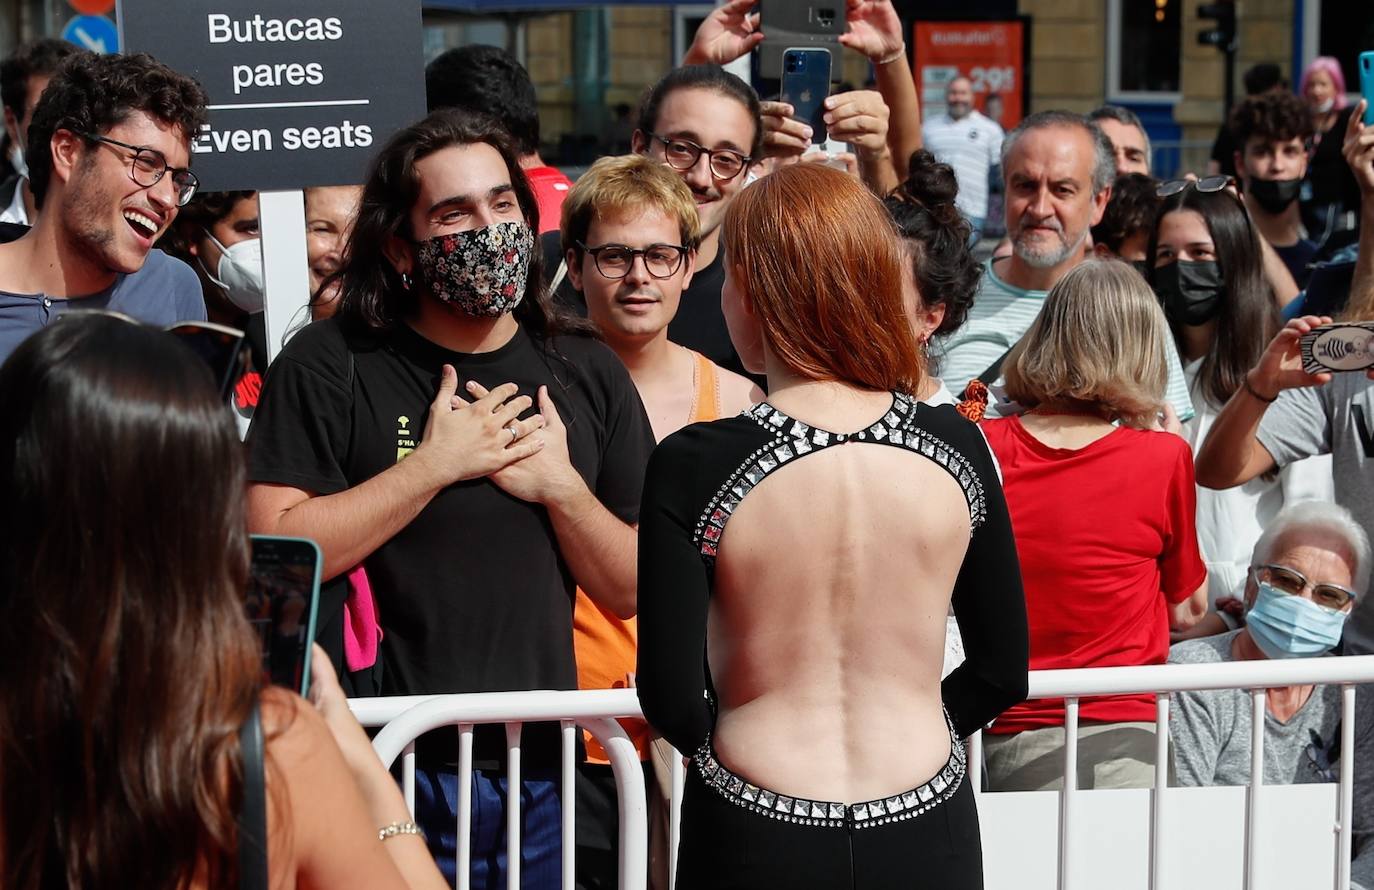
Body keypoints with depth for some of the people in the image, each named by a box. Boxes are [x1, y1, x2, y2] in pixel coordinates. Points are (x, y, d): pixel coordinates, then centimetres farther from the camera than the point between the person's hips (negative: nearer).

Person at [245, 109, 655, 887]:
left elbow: (631, 591, 8)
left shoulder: (586, 373, 7)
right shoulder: (330, 365, -4)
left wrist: (562, 486, -9)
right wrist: (435, 464, -14)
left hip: (541, 772, 3)